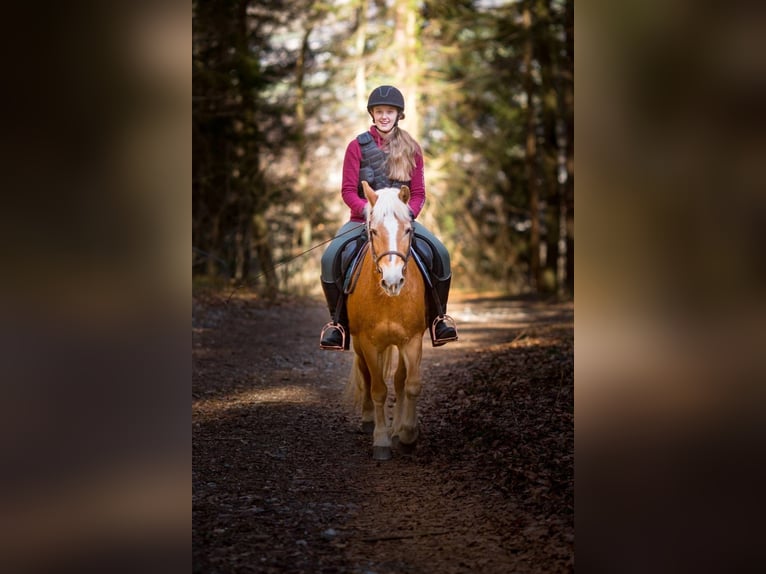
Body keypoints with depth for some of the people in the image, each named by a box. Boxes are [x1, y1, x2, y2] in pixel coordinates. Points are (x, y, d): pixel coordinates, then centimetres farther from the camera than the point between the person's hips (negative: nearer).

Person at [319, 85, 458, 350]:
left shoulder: (411, 149, 6)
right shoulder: (358, 146, 0)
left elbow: (418, 192, 5)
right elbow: (348, 191, -3)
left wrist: (407, 214, -15)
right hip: (363, 219, -1)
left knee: (439, 253, -24)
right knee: (331, 257, -29)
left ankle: (438, 317, -3)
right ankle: (338, 320, -11)